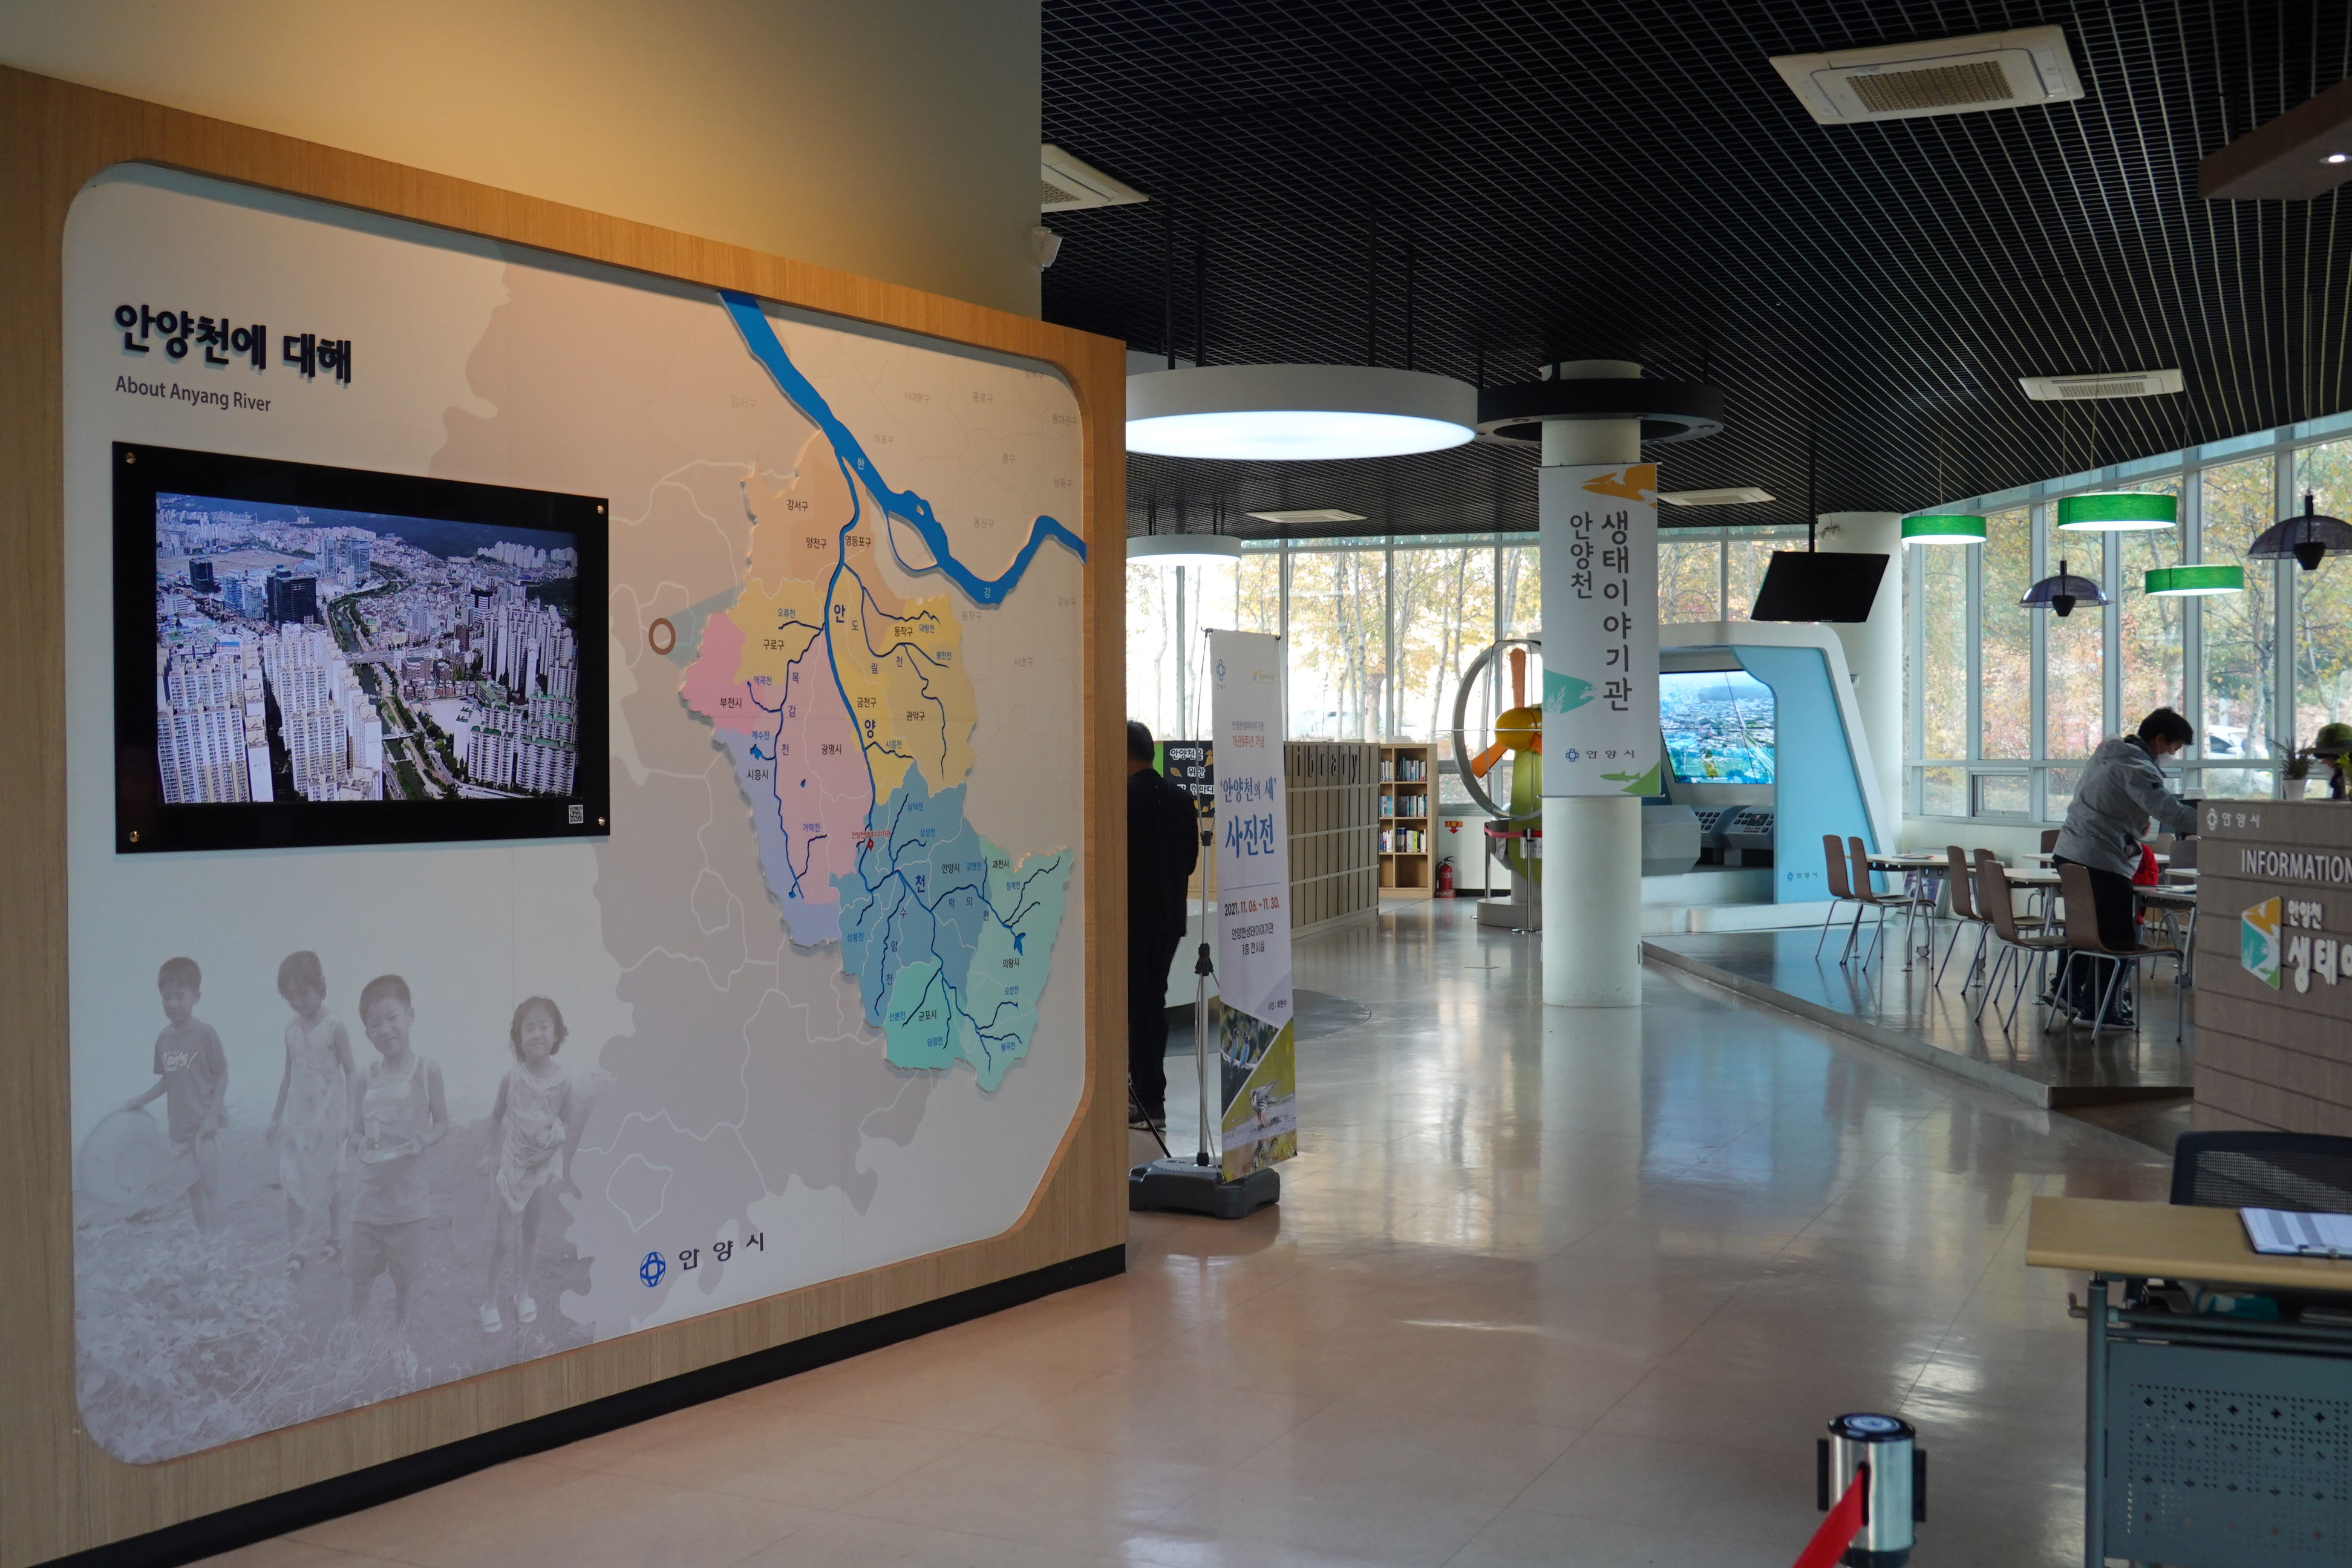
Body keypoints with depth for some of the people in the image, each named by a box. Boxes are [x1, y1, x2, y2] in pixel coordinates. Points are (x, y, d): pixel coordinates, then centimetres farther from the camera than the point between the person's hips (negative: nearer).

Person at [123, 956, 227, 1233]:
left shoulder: (205, 1034, -13)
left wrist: (213, 1113, -14)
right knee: (193, 1187, 12)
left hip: (205, 1124, -6)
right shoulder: (164, 1038, 4)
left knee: (210, 1187, -3)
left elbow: (222, 1075, -9)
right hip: (180, 1126, 6)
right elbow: (168, 1079, 16)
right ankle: (204, 1236, 23)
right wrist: (141, 1101, 13)